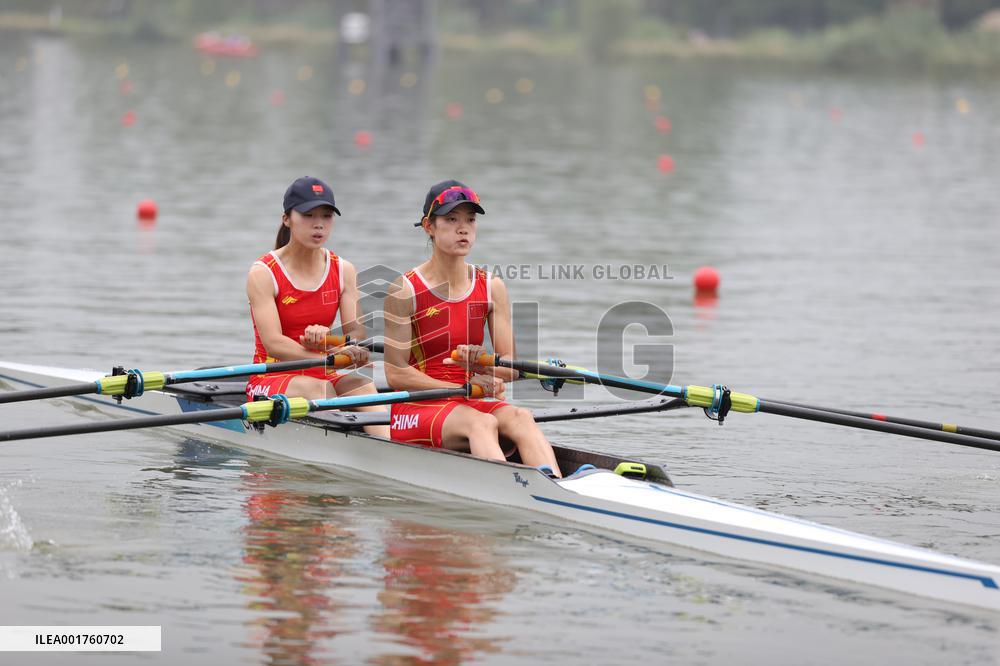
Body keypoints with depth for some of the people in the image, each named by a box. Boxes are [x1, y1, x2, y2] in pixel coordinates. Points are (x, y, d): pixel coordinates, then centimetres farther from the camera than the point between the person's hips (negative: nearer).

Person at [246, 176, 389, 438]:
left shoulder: (344, 271, 8)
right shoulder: (263, 273, -7)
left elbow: (357, 337, -2)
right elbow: (274, 344, -19)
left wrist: (327, 337, -27)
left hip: (322, 378, 4)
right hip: (270, 379, -3)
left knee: (363, 386, -29)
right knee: (318, 388, -35)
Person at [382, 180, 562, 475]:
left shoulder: (492, 288, 9)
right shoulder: (404, 291, -5)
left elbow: (512, 369, 6)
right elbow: (396, 374, -10)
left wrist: (482, 365, -18)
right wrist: (465, 387, -16)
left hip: (473, 404, 4)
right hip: (415, 408, -4)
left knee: (520, 418, -28)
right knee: (481, 423, -34)